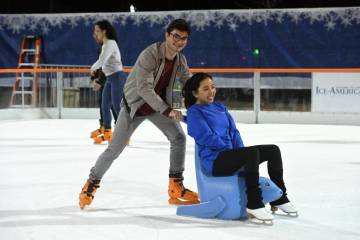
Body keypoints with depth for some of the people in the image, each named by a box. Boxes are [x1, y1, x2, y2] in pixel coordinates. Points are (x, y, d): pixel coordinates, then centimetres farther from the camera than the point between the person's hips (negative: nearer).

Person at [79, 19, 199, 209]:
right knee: (115, 149, -2)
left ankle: (175, 189, 0)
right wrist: (168, 111, -42)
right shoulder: (149, 55, -31)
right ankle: (92, 184, 19)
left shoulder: (180, 60, -10)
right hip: (134, 105, -5)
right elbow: (144, 89, -37)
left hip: (159, 105, 5)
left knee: (179, 137, -9)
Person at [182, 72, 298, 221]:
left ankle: (279, 199, 5)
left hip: (230, 154, 8)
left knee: (273, 150, -1)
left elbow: (233, 131, 17)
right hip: (214, 161, -8)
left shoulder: (220, 107, 22)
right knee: (253, 152, -33)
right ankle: (254, 205, -32)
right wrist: (233, 150, -9)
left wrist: (241, 153, 0)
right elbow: (208, 138, -12)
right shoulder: (194, 112, -3)